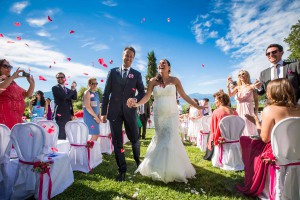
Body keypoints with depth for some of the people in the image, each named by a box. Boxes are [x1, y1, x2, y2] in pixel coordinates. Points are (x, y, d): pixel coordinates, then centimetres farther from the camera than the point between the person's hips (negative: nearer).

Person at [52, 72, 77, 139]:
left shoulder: (68, 89, 20)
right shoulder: (55, 88, -1)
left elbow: (75, 98, 8)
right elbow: (64, 97, -16)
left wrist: (74, 89, -4)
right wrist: (72, 90, -5)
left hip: (68, 114, 6)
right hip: (60, 114, -6)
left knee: (66, 133, 11)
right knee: (61, 133, -7)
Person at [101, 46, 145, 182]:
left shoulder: (137, 74, 8)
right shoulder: (113, 72, 8)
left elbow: (142, 92, 5)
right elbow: (106, 93, 5)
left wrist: (135, 99, -17)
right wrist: (103, 112, 1)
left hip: (129, 111, 0)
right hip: (114, 111, 1)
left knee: (135, 139, 8)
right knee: (117, 142, 4)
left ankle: (137, 160, 39)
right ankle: (122, 170, 19)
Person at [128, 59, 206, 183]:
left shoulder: (174, 80, 3)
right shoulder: (153, 81, 5)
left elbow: (184, 96, 4)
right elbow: (147, 96, 0)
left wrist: (197, 106, 1)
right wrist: (137, 104, -17)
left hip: (172, 115, -1)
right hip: (158, 115, 1)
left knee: (171, 140, -5)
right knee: (160, 139, 8)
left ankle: (172, 170, 14)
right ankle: (160, 168, 27)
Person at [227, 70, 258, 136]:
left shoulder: (251, 86, 0)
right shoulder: (238, 87, 11)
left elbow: (256, 100, 1)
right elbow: (230, 95, -3)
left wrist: (256, 111, -5)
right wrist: (228, 85, -14)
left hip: (248, 110, -4)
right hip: (239, 110, 4)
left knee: (249, 127, -2)